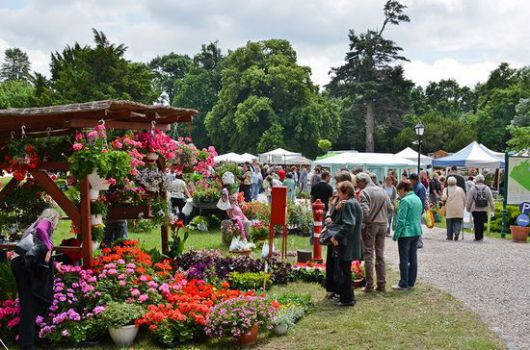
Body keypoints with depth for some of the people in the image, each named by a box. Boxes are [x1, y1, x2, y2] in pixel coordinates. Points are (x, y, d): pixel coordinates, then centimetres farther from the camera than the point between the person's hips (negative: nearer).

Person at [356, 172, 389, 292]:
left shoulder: (364, 192, -10)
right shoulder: (382, 191, 10)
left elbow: (365, 211, -20)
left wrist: (361, 224, -8)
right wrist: (384, 220, 13)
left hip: (370, 225, -6)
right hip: (383, 225, 6)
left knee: (368, 255, 0)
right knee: (380, 255, 12)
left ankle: (369, 285, 1)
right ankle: (381, 284, 14)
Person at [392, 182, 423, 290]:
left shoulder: (405, 201, -16)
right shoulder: (418, 199, 11)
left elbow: (401, 220, -17)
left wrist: (396, 234, -11)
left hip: (406, 233, -8)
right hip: (417, 232, 8)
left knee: (404, 259, -1)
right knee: (413, 258, 11)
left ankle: (403, 284, 3)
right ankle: (411, 282, 17)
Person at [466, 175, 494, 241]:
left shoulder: (473, 188, -5)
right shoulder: (487, 188, 2)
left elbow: (469, 200, -3)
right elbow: (491, 199, 5)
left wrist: (468, 208, 7)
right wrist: (492, 208, 16)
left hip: (475, 209, -2)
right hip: (484, 209, 2)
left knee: (476, 223, 3)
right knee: (482, 223, 13)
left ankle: (477, 237, 3)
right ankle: (481, 236, 17)